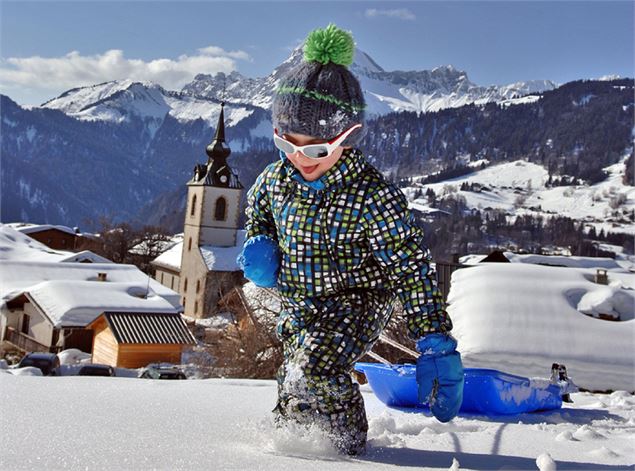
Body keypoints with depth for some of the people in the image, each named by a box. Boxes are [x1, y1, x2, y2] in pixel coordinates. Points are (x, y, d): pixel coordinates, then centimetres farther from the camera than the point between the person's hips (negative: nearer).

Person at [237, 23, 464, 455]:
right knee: (292, 393, 15)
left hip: (359, 299, -6)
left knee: (313, 370, -28)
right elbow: (258, 210, 17)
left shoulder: (372, 193, -25)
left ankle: (349, 441, -2)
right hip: (300, 306, 6)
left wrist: (437, 346, -26)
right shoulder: (276, 178, -9)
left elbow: (411, 268, -23)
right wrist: (259, 247, -6)